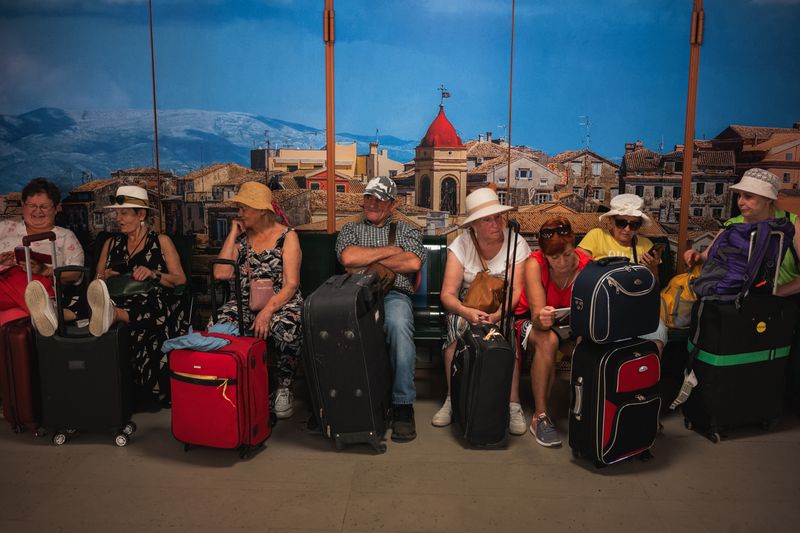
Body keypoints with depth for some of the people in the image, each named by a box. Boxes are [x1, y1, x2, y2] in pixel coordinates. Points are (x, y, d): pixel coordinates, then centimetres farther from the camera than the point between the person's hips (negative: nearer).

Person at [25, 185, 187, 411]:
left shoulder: (161, 242, 14)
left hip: (155, 301, -3)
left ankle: (110, 315, -71)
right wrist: (103, 278, 0)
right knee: (95, 300, -32)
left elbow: (181, 280, 6)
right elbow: (96, 281, 24)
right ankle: (56, 316, -62)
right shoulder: (111, 243, 24)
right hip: (119, 300, 4)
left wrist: (153, 274, -11)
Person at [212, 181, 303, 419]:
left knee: (286, 328, -36)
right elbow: (221, 273, -1)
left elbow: (291, 284, -8)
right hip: (244, 305, 3)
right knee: (222, 324, -29)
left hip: (281, 304, -3)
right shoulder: (240, 237, 14)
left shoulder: (286, 236, 1)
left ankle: (284, 388, -12)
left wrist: (268, 311, -22)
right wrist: (233, 234, 3)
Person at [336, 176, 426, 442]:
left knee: (398, 324, -39)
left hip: (394, 294, 0)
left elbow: (412, 263, 1)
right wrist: (390, 250, 6)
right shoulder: (351, 229, 27)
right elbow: (348, 258, 3)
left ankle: (403, 404, -28)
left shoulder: (407, 230, 24)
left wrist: (366, 261, 4)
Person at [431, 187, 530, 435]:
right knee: (458, 329, -31)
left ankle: (513, 405, -19)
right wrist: (466, 311, -37)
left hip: (504, 310, 0)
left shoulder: (516, 243, -8)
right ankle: (453, 399, -14)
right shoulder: (461, 245, -7)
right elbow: (448, 294, -14)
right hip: (467, 308, 1)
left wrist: (497, 315, -36)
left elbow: (517, 291, -15)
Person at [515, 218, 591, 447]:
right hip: (529, 320, -2)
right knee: (547, 341, -36)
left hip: (569, 324, 2)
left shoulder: (585, 265, -18)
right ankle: (540, 416, -25)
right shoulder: (535, 264, -24)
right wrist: (541, 318, -55)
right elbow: (537, 314, -30)